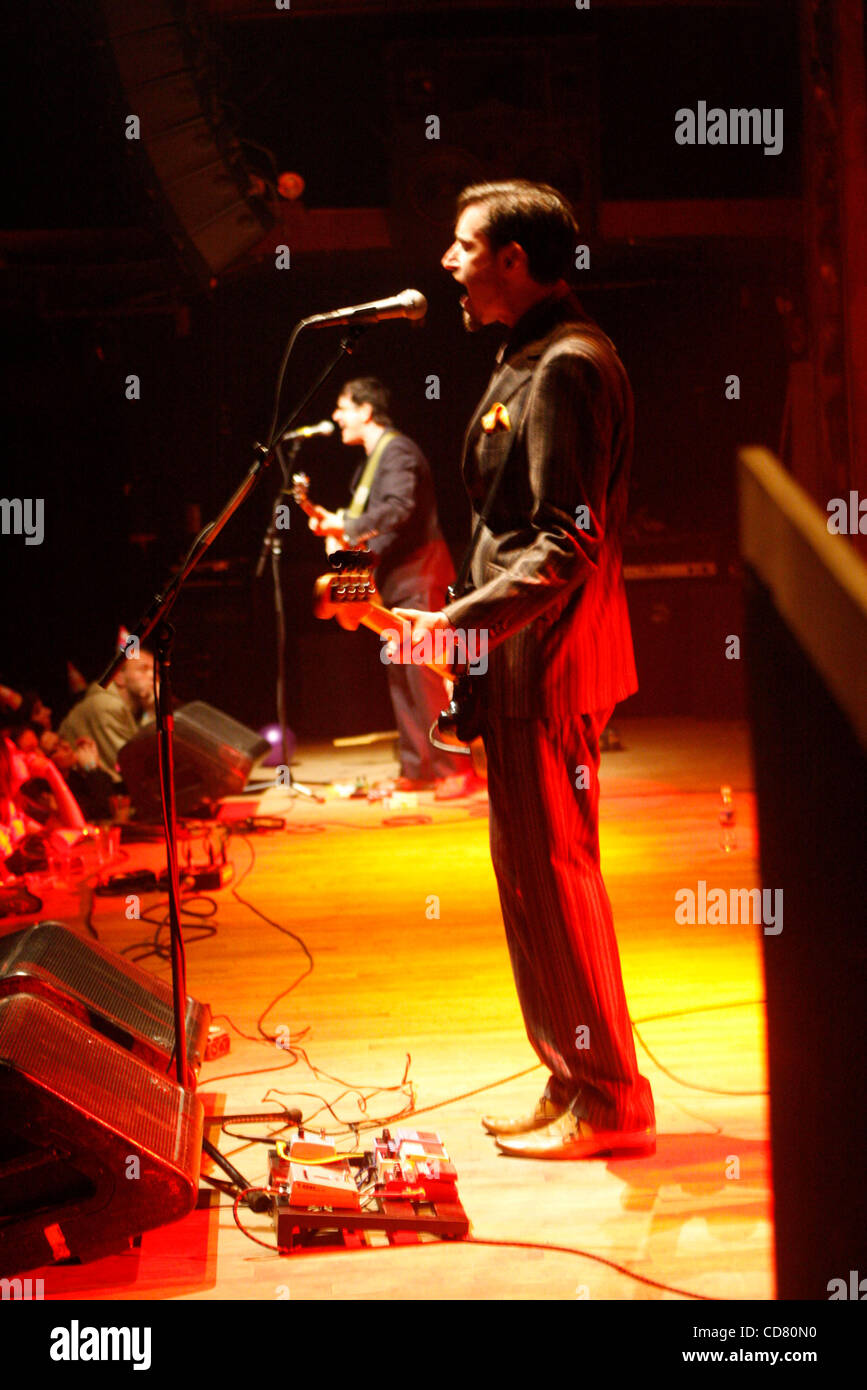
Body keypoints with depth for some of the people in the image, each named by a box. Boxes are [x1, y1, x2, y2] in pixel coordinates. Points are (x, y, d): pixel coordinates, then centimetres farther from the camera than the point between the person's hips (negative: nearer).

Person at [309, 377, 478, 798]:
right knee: (399, 675, 10)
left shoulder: (398, 451, -12)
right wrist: (335, 522, 5)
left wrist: (347, 527, -26)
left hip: (416, 575, -10)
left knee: (423, 673, -12)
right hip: (394, 581, 10)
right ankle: (416, 770, 14)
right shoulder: (371, 460, 19)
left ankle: (455, 769, -9)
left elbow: (399, 508, -26)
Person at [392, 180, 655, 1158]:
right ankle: (575, 1082, 23)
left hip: (549, 662, -10)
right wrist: (471, 622, 16)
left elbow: (570, 543, -22)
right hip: (526, 663, 10)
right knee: (532, 874, 14)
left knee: (553, 875, -5)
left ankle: (608, 1098, 4)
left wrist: (459, 623, -24)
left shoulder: (567, 365, -15)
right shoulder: (530, 358, 17)